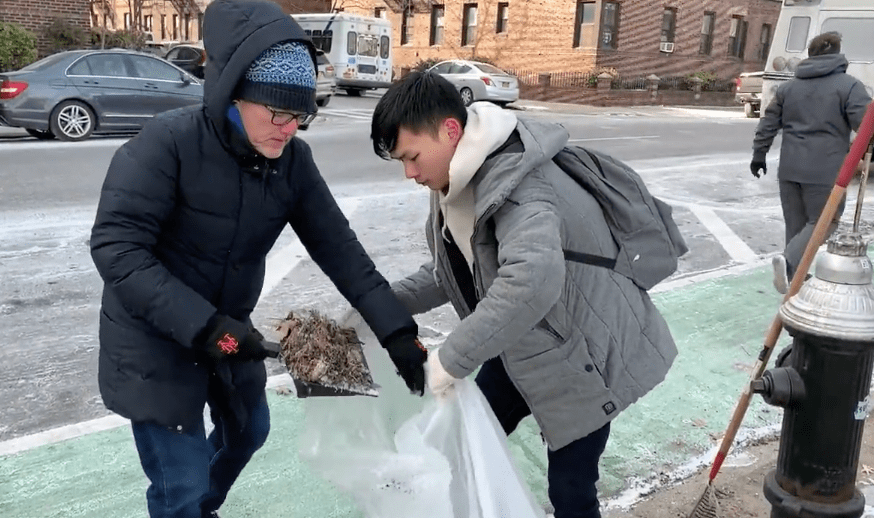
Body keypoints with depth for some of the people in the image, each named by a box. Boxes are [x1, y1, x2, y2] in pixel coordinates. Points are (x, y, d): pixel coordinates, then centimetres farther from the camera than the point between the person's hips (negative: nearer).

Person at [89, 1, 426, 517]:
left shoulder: (293, 160, -10)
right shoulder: (168, 142, -26)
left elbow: (337, 247, -9)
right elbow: (116, 247, -27)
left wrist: (397, 330, -16)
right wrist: (202, 325, -34)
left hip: (227, 330, 6)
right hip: (153, 339, -6)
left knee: (248, 431, 25)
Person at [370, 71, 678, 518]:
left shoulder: (515, 185, -33)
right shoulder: (459, 181, -3)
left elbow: (532, 280, -50)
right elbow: (451, 270, 8)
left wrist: (452, 358, -42)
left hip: (582, 354, -8)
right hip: (520, 348, 9)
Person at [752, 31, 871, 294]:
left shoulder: (788, 87, 12)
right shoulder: (849, 85, -3)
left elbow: (768, 124, 14)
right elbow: (865, 123, -11)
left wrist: (759, 155, 22)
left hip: (790, 168, 5)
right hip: (826, 171, -5)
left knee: (796, 225, 14)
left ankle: (794, 277, 18)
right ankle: (789, 260, -18)